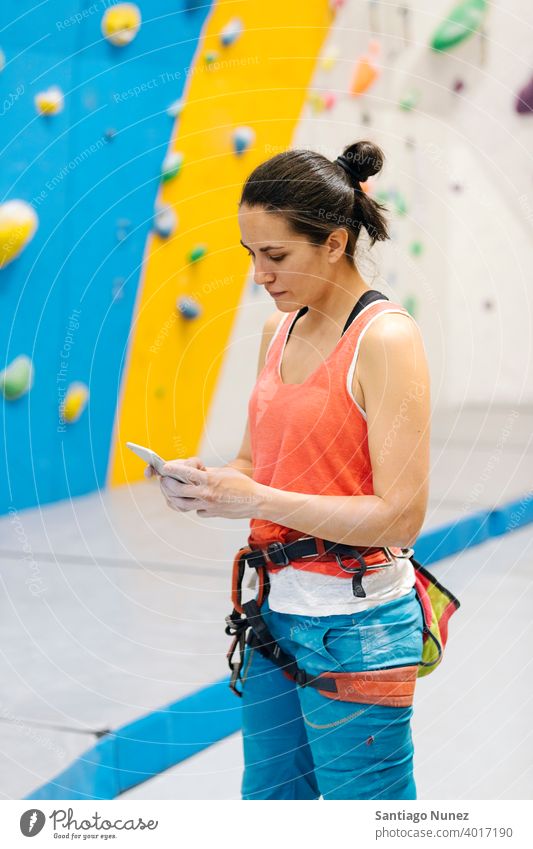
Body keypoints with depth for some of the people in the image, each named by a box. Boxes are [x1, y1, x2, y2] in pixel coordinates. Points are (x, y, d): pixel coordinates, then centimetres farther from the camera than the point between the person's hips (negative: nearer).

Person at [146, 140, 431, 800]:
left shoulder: (385, 337, -15)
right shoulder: (279, 330, 9)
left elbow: (401, 515, -19)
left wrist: (256, 500, -21)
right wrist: (206, 481, -4)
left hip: (354, 627, -7)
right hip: (276, 610, 7)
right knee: (267, 795, 17)